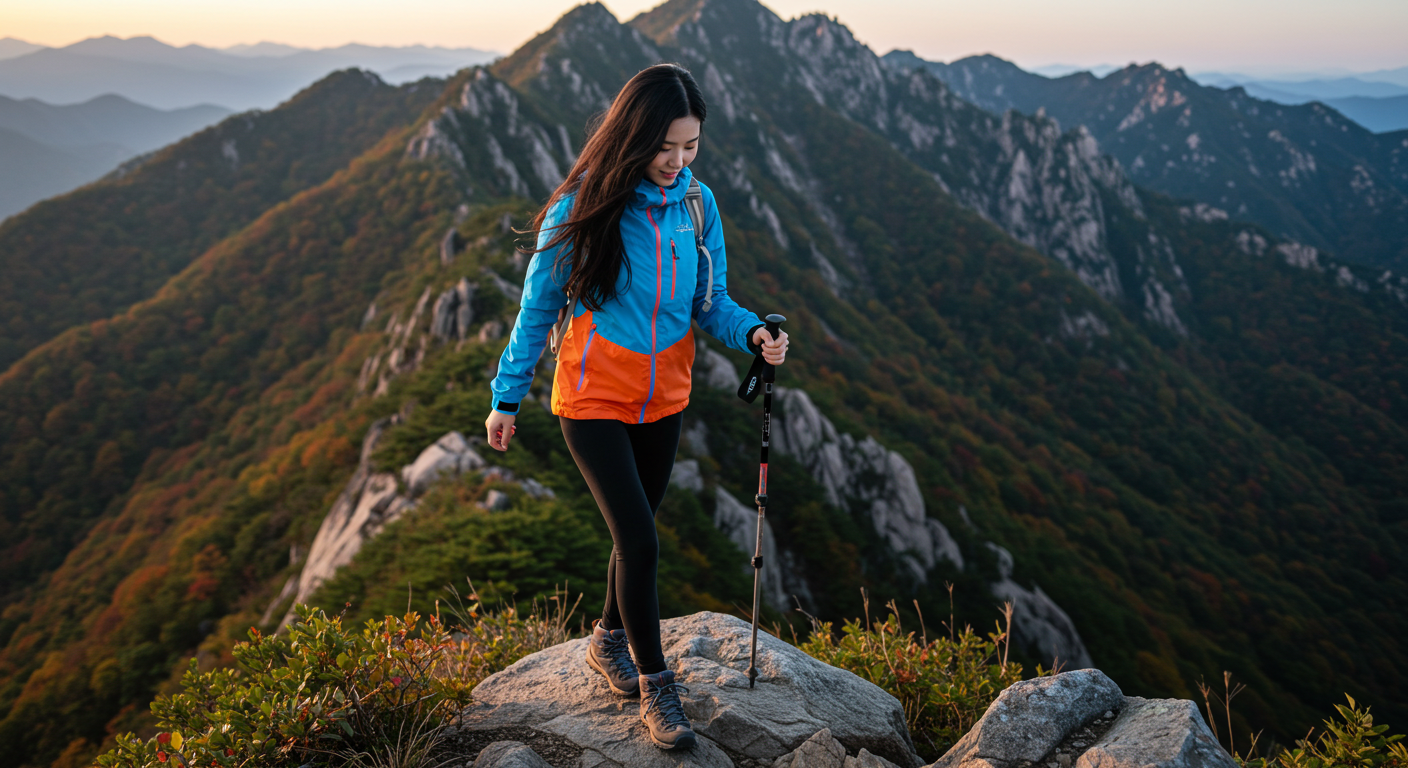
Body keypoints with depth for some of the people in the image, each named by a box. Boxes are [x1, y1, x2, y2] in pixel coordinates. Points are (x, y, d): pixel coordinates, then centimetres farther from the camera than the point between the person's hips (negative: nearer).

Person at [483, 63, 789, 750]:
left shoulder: (697, 205, -4)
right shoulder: (581, 210, -16)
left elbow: (711, 304, 2)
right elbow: (537, 308, -5)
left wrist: (753, 333, -19)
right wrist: (507, 397, -1)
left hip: (663, 401, 4)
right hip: (593, 401, -4)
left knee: (635, 532, 16)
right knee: (639, 540, -9)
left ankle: (608, 640, 41)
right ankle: (655, 686, 9)